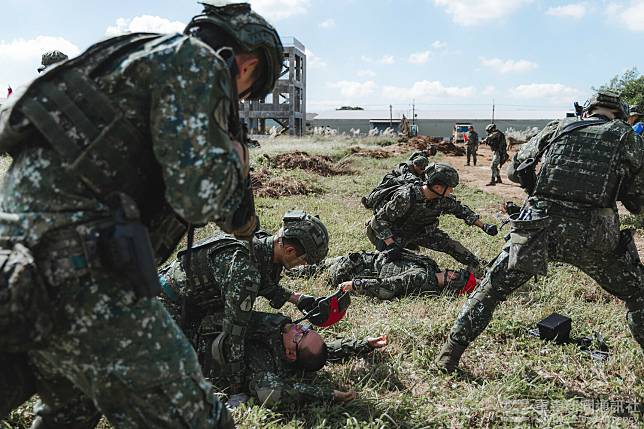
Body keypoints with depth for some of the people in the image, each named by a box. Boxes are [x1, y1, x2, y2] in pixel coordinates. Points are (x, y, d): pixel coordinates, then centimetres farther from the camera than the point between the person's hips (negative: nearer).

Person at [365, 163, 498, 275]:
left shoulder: (443, 199, -18)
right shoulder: (406, 197, -38)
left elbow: (461, 210, 2)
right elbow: (379, 220, -33)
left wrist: (484, 226, -3)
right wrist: (391, 245, -39)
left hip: (421, 231, 5)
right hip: (396, 233, -4)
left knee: (451, 244, -6)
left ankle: (480, 269, 7)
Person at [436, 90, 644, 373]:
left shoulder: (557, 129, 14)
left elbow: (515, 171, 19)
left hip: (538, 228, 1)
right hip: (594, 236, -1)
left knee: (492, 289, 15)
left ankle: (450, 353, 16)